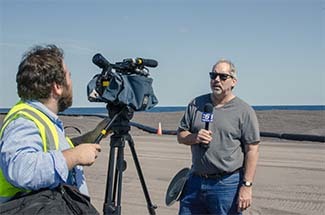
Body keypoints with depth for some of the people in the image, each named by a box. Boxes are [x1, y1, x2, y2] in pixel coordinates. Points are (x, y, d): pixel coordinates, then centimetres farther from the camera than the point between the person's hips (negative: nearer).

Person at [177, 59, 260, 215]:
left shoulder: (244, 111, -4)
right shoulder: (196, 104, 9)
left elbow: (252, 150, -7)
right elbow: (180, 135, 13)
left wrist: (246, 186, -13)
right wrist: (194, 138, -10)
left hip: (227, 184, -4)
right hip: (195, 180, 4)